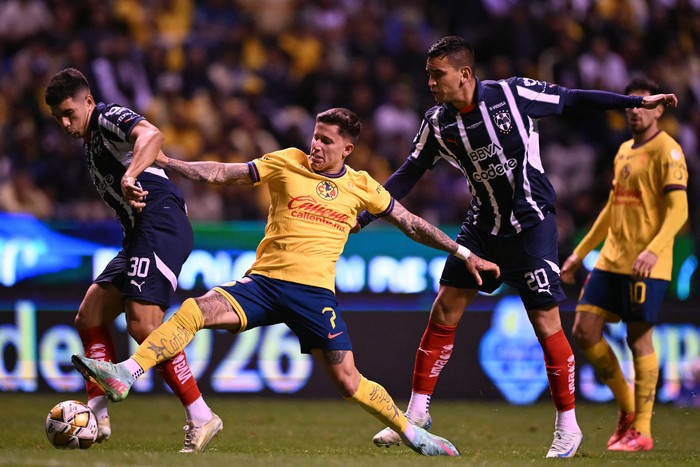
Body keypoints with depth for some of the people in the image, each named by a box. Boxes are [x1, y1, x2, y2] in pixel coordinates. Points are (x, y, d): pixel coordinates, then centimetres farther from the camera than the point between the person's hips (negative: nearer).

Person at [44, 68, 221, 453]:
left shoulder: (109, 117, -4)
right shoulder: (90, 144, 25)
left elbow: (151, 135, -26)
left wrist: (131, 175, -42)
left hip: (161, 224, -11)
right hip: (139, 235, 11)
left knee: (143, 325, -20)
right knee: (89, 318, 5)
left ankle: (201, 418, -15)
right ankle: (96, 418, 3)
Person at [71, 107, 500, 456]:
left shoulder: (361, 187, 9)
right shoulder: (288, 163, 6)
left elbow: (411, 224, 18)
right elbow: (221, 173, 6)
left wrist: (464, 254, 16)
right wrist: (165, 161, -3)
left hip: (315, 290, 0)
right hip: (264, 281, 0)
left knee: (348, 381, -9)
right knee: (199, 309, -24)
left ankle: (414, 434, 12)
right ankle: (123, 376, -29)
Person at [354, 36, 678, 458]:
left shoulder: (513, 94, -15)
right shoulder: (437, 124, -3)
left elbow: (572, 99, -4)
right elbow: (408, 176, 3)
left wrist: (638, 102, -3)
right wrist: (362, 217, -5)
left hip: (531, 224, -5)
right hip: (483, 225, 5)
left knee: (546, 322, -8)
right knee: (445, 310, 0)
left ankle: (568, 427, 4)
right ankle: (417, 412, 11)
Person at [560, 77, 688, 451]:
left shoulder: (667, 151, -7)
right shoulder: (623, 152, 18)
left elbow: (678, 210, -16)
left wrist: (654, 250, -30)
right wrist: (580, 253, 24)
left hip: (645, 266, -8)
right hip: (611, 261, 8)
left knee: (639, 339, -6)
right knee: (584, 330, 2)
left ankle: (641, 431, 2)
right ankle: (627, 407, 17)